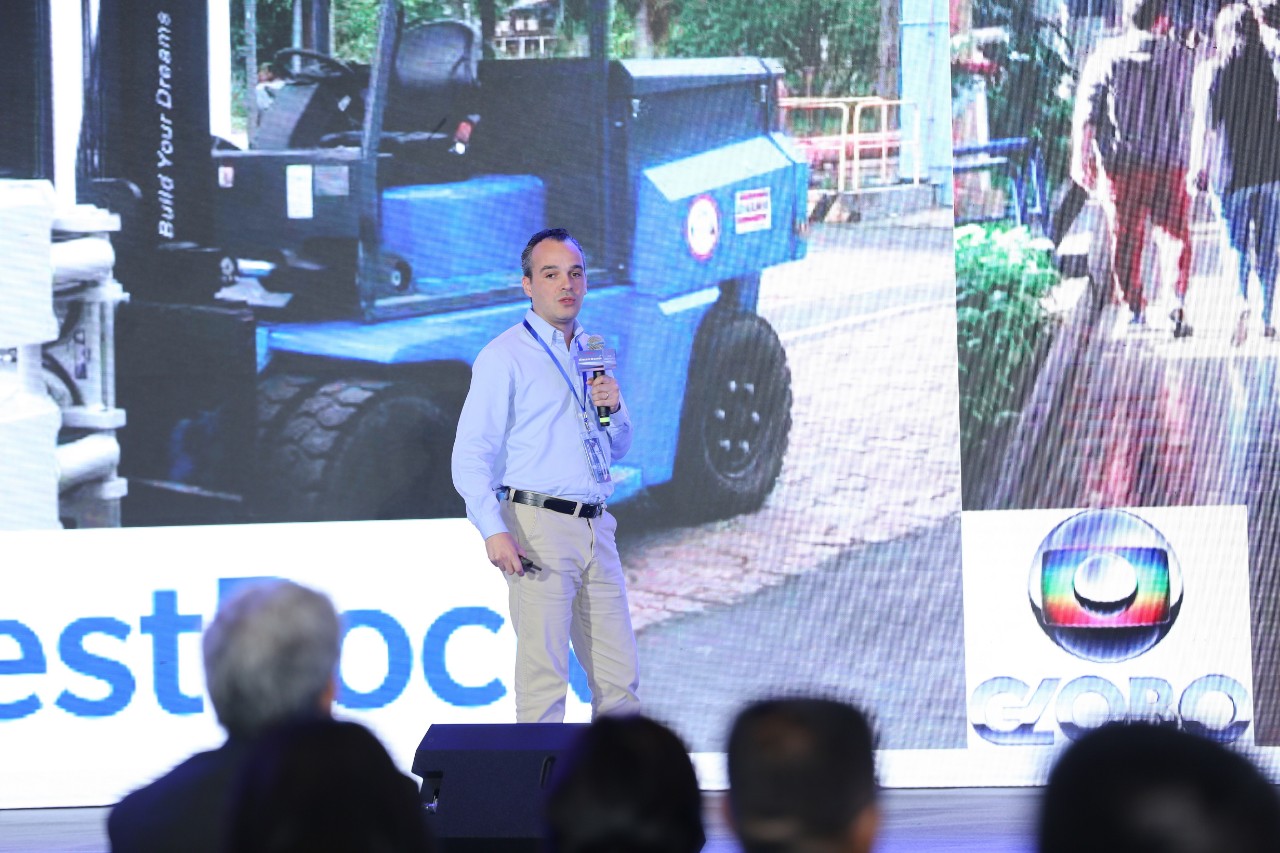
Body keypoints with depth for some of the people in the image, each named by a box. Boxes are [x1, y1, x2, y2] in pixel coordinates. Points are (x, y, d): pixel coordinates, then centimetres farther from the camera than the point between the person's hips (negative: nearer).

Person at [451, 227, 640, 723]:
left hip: (596, 528, 6)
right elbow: (470, 455, -8)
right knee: (544, 678, -9)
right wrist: (493, 530, -22)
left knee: (620, 676, 5)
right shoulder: (504, 357, -2)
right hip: (538, 525, -6)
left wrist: (614, 408, 3)